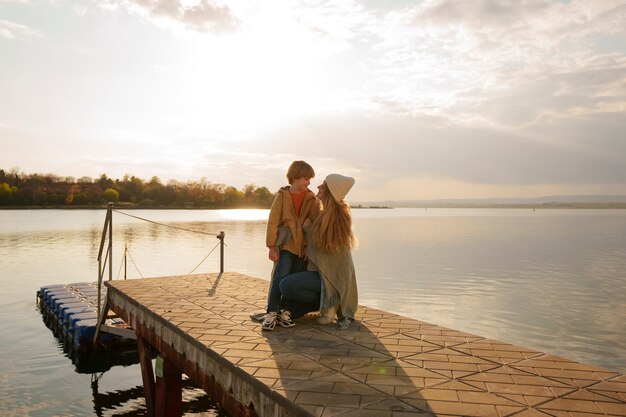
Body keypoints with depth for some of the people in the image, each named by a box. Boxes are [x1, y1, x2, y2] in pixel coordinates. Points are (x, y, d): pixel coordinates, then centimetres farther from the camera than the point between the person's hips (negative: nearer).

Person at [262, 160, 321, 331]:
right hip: (286, 245, -3)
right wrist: (272, 246, -7)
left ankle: (285, 311, 17)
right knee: (280, 278, -11)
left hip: (304, 247, 3)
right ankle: (271, 312, -1)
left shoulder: (312, 199, 6)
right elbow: (273, 222, -3)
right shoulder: (282, 196, -2)